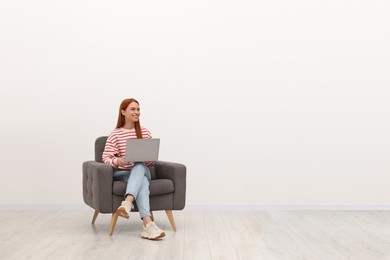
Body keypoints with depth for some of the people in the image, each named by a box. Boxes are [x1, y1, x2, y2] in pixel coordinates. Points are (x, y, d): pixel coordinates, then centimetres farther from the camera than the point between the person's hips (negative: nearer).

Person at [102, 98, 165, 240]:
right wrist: (117, 161, -30)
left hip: (142, 170, 2)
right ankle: (148, 224, -56)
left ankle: (127, 203, -60)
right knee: (142, 182, -37)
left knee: (139, 166, -37)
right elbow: (106, 158, -7)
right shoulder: (115, 135, 2)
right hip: (122, 173, -2)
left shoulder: (145, 132, 10)